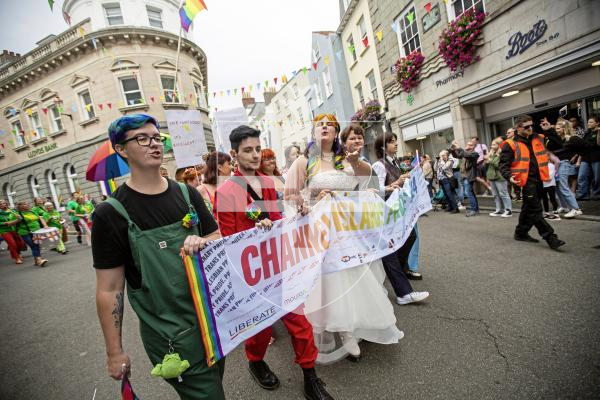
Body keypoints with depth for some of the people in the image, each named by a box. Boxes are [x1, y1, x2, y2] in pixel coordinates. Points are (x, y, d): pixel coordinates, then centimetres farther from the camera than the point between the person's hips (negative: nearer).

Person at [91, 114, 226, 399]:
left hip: (211, 319, 5)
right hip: (169, 335, -4)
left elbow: (219, 241, 8)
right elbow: (109, 290, -7)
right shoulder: (111, 214, -11)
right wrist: (114, 352, -3)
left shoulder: (186, 193, 2)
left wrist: (202, 243, -15)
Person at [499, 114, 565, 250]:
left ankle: (521, 233, 28)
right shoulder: (510, 145, -7)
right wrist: (509, 176, -22)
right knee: (535, 210, -6)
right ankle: (550, 237, -1)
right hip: (526, 181, -7)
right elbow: (504, 164, -10)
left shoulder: (538, 139, 13)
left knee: (529, 208, 15)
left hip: (538, 179, 7)